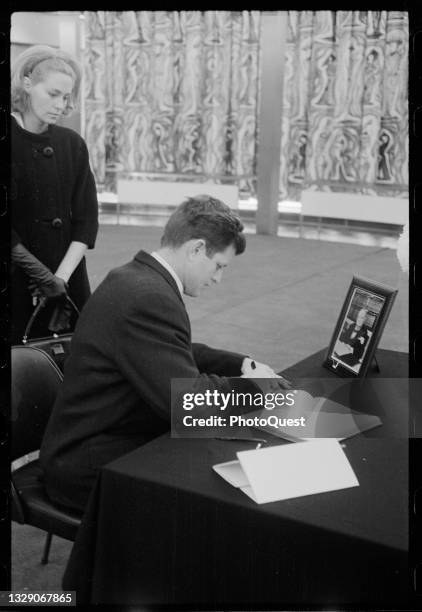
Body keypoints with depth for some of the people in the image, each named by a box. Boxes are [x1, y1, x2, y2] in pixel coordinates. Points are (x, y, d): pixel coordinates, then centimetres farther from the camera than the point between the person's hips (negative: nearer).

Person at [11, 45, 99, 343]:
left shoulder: (72, 144, 5)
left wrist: (61, 276, -10)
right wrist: (41, 275, -16)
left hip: (68, 282, 3)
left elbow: (87, 218, 1)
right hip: (17, 285, -3)